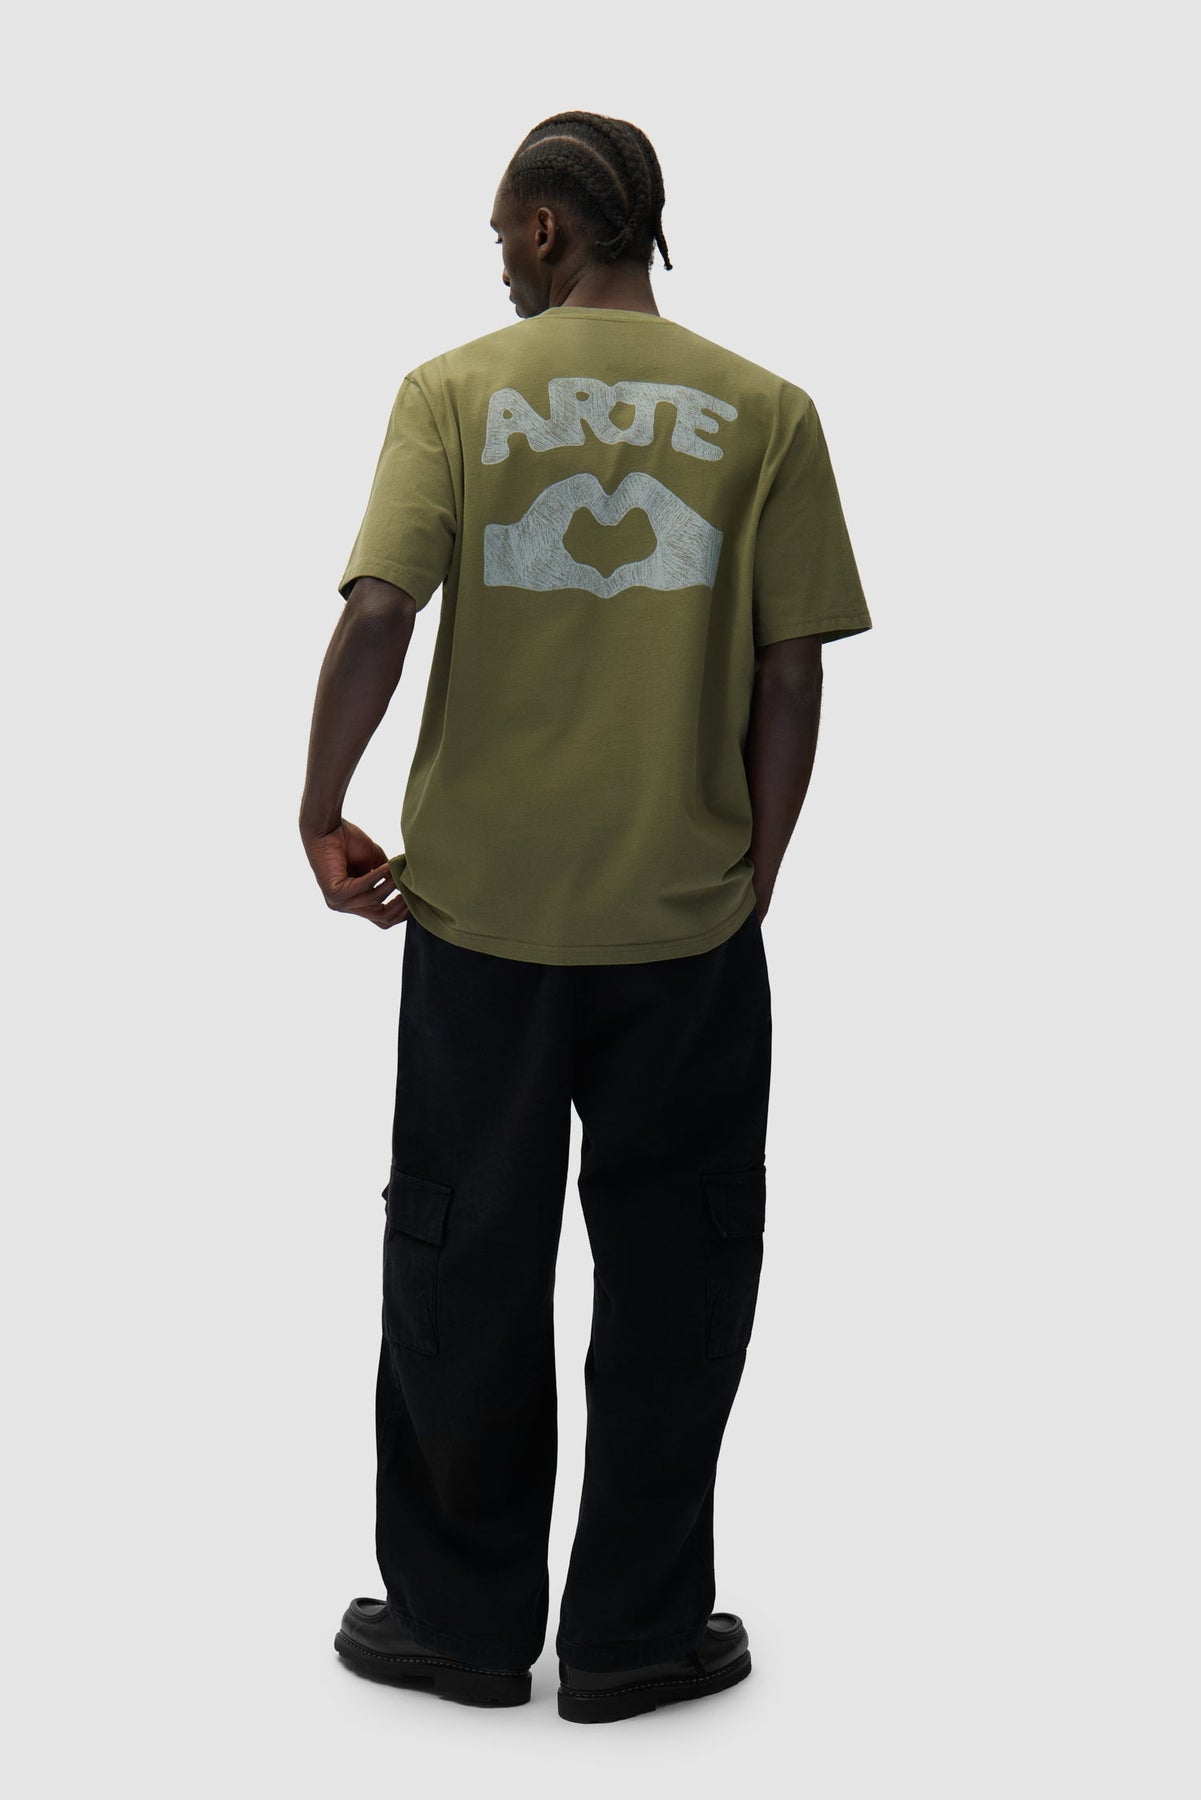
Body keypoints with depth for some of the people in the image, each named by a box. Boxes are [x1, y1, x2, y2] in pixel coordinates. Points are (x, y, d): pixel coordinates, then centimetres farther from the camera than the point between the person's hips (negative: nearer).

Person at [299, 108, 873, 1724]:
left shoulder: (454, 391, -3)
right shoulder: (763, 413, 0)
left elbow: (378, 614, -14)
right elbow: (790, 681, -3)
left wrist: (323, 815, -2)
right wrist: (753, 879, 7)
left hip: (480, 906, 0)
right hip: (687, 920, 0)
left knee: (463, 1268, 12)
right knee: (673, 1273, 11)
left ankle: (462, 1618, 23)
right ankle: (636, 1632, 19)